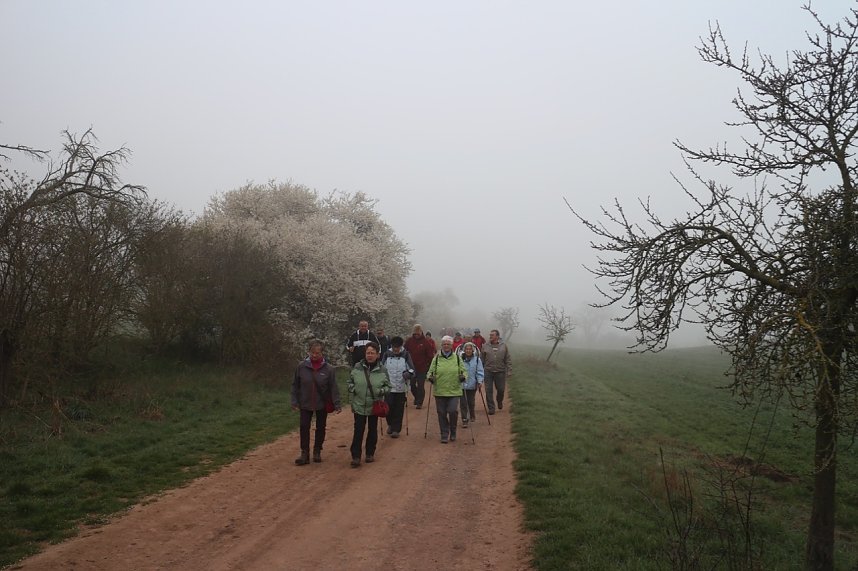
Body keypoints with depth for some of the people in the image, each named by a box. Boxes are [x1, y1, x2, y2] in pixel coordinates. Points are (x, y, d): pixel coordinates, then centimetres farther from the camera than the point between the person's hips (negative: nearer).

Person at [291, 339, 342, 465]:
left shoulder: (328, 368, -11)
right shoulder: (301, 366, -8)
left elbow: (333, 387, -9)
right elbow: (295, 385, -1)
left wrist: (337, 404, -13)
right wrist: (294, 401, -4)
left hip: (322, 404, 0)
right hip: (305, 404, 0)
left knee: (320, 428, 12)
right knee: (304, 428, 0)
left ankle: (317, 451, 28)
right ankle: (305, 454, 9)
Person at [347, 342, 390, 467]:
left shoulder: (382, 370, -5)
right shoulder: (357, 367, -5)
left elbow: (388, 386, 4)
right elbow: (349, 382, 7)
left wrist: (382, 391, -16)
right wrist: (352, 389, -12)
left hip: (374, 406, 1)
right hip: (359, 405, -1)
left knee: (372, 431, 13)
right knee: (358, 431, -3)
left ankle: (370, 454, 29)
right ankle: (355, 456, 4)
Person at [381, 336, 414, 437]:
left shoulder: (406, 355, 0)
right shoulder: (387, 355, 2)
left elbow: (412, 369, -1)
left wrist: (408, 373, -23)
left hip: (401, 387, 0)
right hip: (389, 386, 1)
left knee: (399, 410, 3)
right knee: (388, 406, -4)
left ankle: (396, 429, 14)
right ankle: (390, 424, 23)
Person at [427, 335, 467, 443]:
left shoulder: (457, 357, 6)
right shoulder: (436, 358, 6)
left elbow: (463, 370, 10)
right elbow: (431, 371, 10)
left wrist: (463, 376, -11)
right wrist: (431, 377, -11)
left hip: (454, 391, -1)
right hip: (439, 391, 1)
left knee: (453, 411, -11)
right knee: (442, 413, 3)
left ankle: (453, 432, 13)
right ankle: (444, 435, 16)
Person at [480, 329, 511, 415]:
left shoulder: (503, 346, 4)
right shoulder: (485, 346, 2)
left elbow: (508, 360, 6)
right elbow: (482, 360, 6)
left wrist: (509, 371, -1)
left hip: (500, 372, 0)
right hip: (488, 371, 0)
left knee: (501, 389, 8)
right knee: (489, 391, -1)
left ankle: (499, 401, 38)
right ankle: (491, 408, 9)